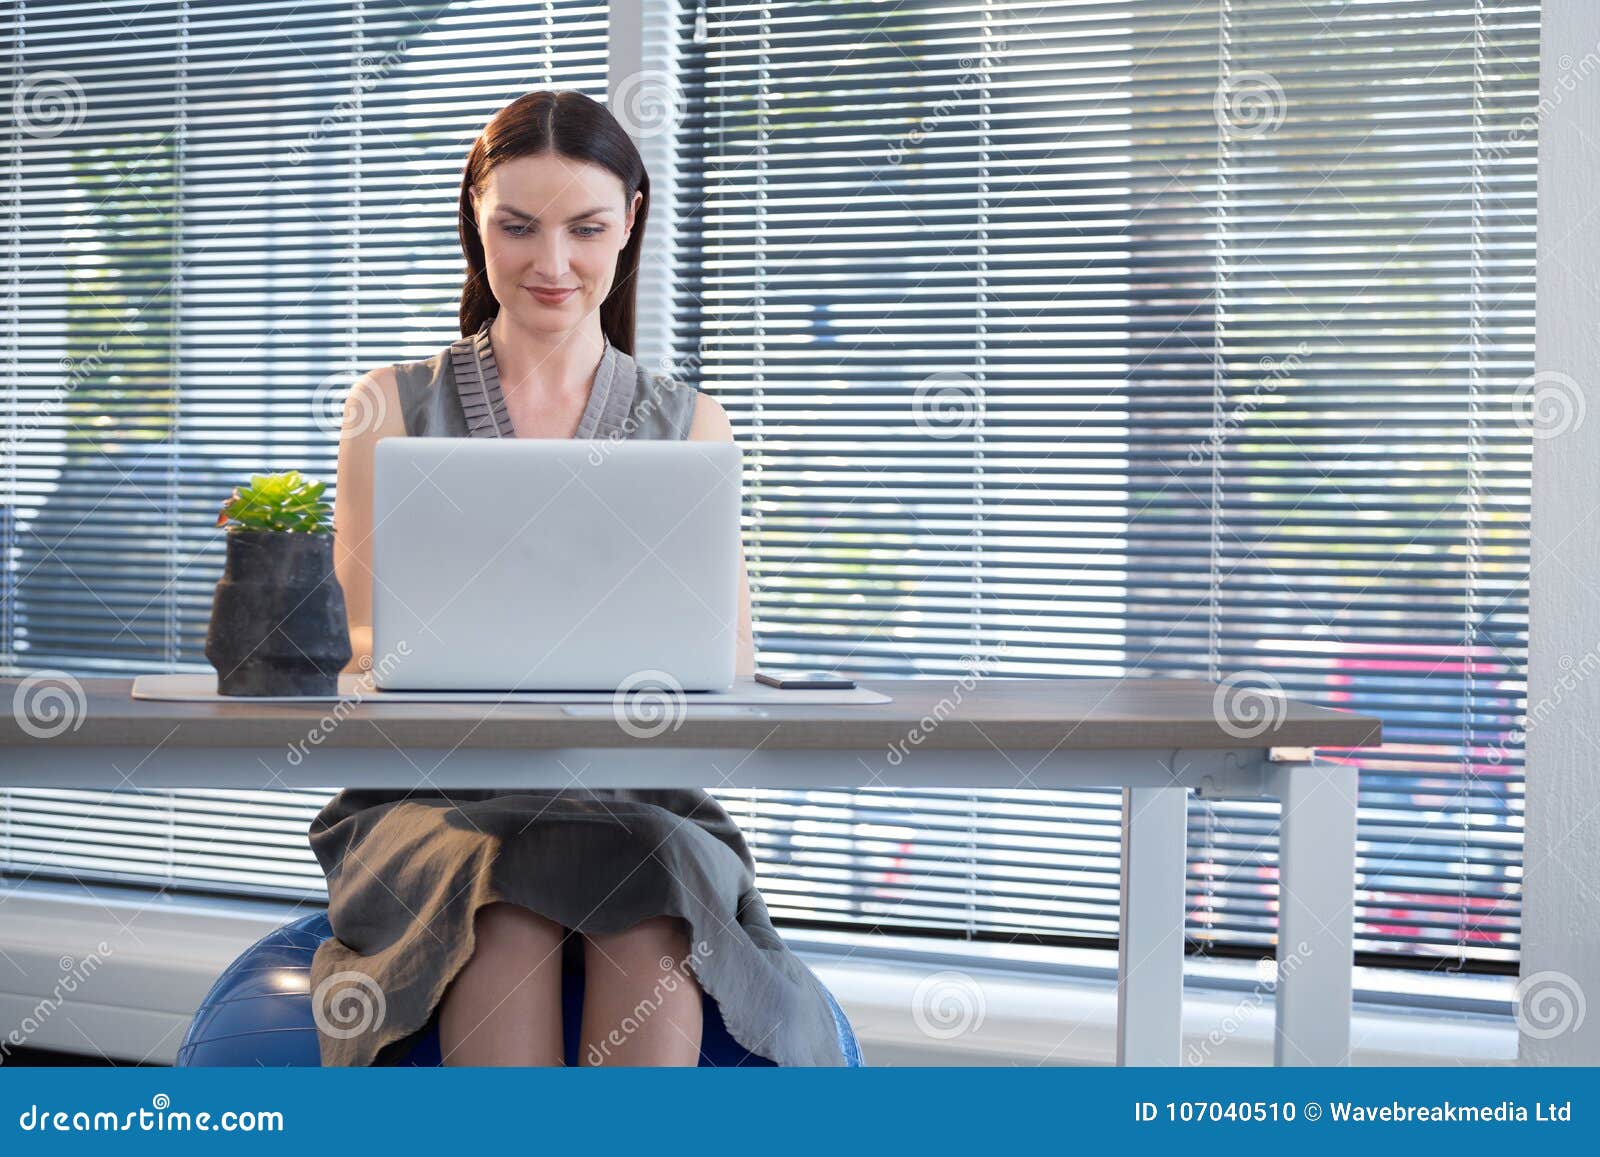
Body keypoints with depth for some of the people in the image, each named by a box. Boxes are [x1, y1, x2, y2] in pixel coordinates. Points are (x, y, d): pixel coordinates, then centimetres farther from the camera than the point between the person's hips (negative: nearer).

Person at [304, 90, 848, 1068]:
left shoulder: (689, 425, 15)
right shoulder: (395, 407, 13)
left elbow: (729, 665, 7)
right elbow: (357, 640, 5)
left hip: (637, 800, 1)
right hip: (435, 796, 0)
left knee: (652, 915, -35)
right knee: (511, 910, -36)